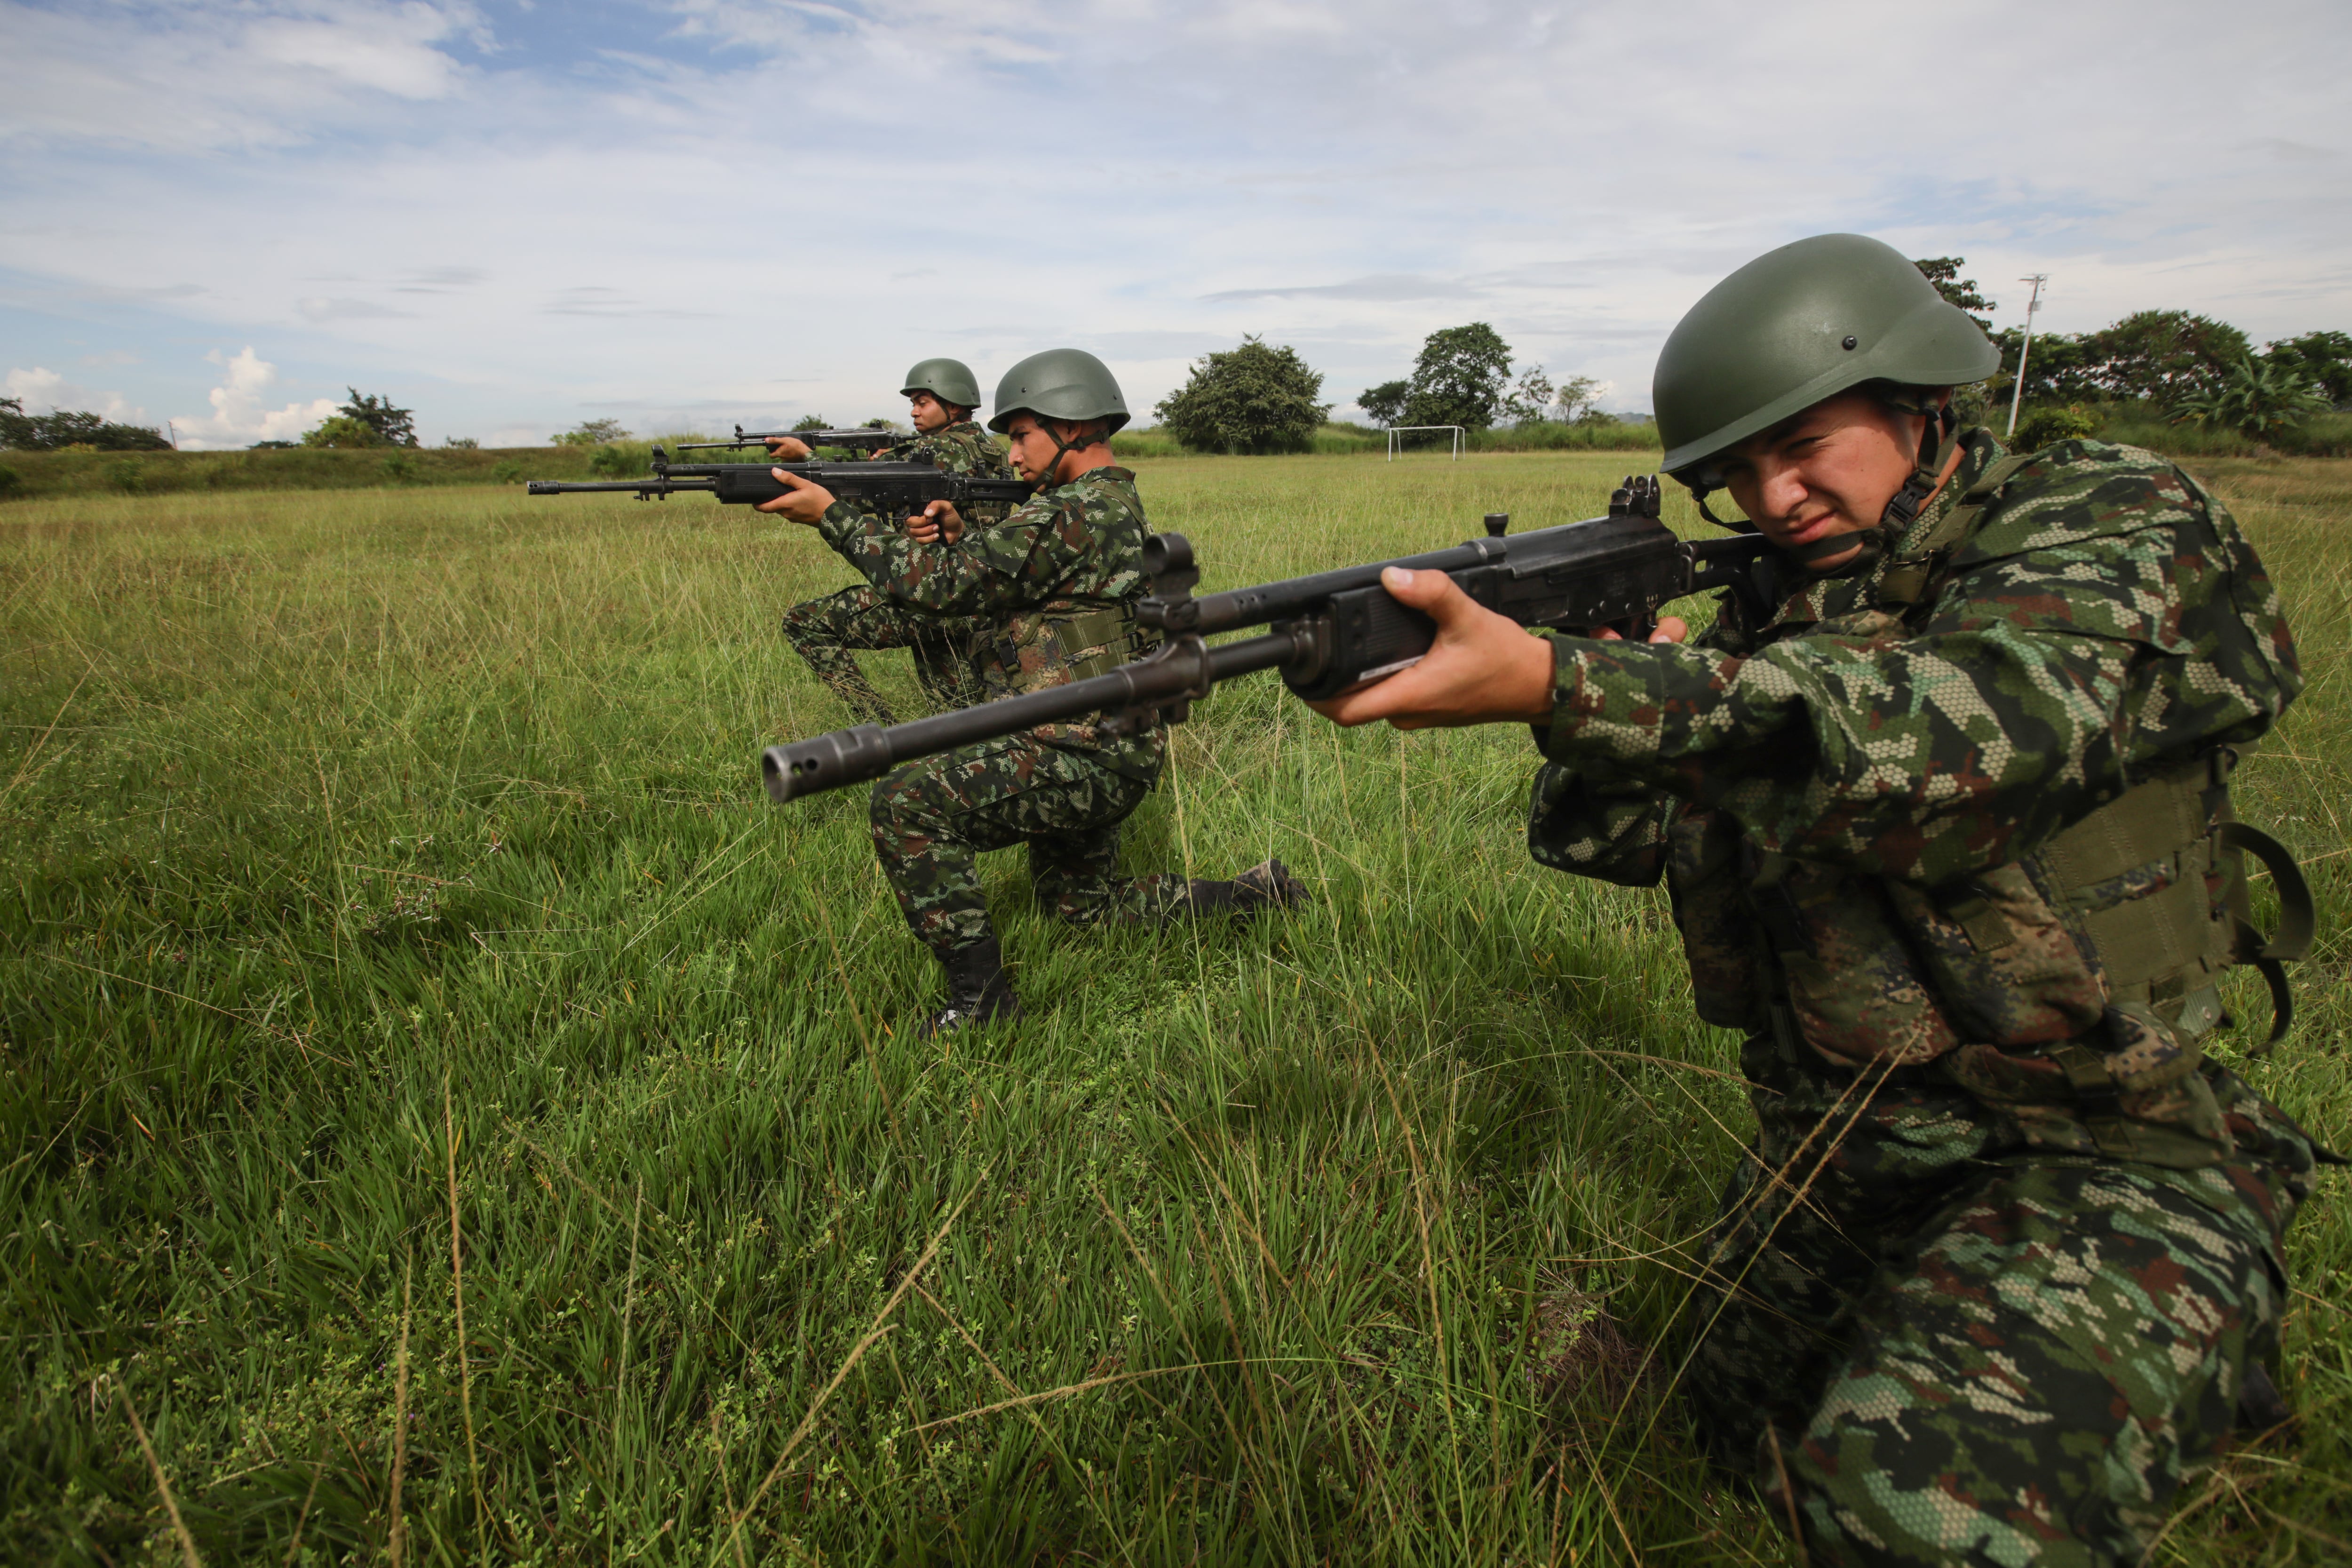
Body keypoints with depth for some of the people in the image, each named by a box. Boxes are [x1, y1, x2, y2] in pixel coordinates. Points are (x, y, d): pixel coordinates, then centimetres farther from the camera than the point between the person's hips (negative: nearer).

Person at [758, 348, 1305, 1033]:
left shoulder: (1077, 514, -18)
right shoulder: (1118, 506, 15)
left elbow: (946, 585, -19)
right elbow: (1004, 581, 20)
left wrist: (832, 514, -12)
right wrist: (960, 534, 1)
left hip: (1080, 758, -11)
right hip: (1110, 752, 11)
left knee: (908, 803, -17)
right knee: (1083, 903, 27)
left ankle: (981, 999, -10)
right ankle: (1255, 897, 26)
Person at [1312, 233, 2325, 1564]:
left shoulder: (2121, 522, -13)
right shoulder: (1772, 615, 3)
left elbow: (1962, 726, -35)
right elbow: (1601, 838, 2)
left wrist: (1557, 683, -45)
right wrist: (1639, 688, -20)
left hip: (2103, 1157, -6)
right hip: (1832, 1151, 7)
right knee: (1748, 1432, 23)